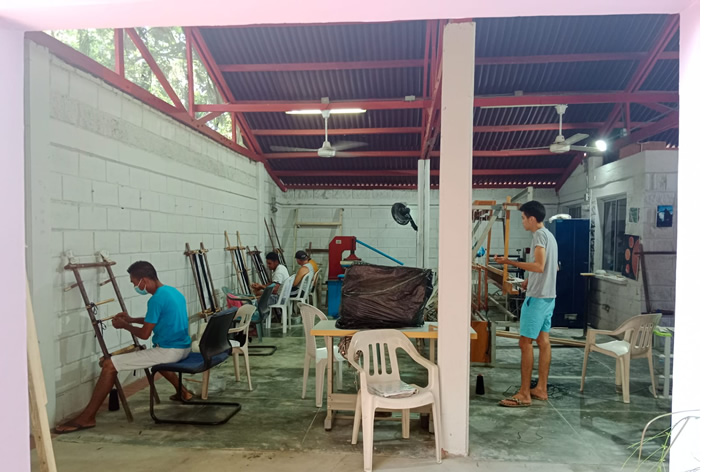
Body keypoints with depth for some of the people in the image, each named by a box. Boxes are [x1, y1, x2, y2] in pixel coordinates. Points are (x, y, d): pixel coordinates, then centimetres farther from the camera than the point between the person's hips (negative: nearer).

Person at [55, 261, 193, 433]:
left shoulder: (157, 299, -18)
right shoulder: (174, 291, 11)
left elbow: (144, 334, -13)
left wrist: (124, 325, 5)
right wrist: (132, 319, 21)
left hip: (169, 351, -9)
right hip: (184, 347, 9)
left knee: (109, 365, -5)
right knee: (156, 354, 42)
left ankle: (87, 418, 1)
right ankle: (182, 391, 39)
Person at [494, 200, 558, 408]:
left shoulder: (539, 235, -14)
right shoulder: (549, 235, 16)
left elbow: (539, 266, -26)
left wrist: (510, 262, -25)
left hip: (537, 297, -10)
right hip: (549, 296, 10)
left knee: (526, 342, -7)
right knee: (543, 340, 12)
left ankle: (524, 394, -4)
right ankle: (541, 389, 19)